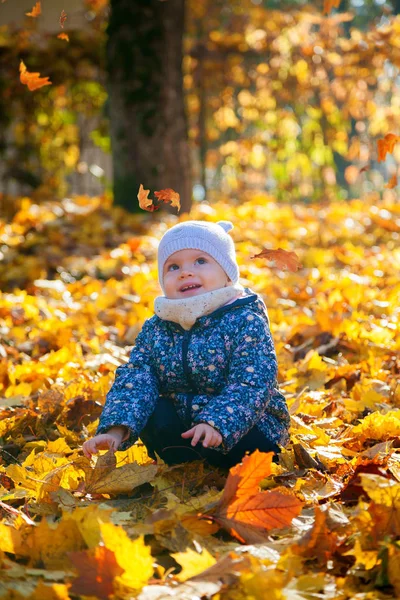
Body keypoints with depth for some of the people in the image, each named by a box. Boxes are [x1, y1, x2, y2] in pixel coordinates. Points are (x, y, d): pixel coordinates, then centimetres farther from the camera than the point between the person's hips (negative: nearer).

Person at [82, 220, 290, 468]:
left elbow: (250, 384, -26)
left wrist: (217, 423, -43)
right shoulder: (155, 329, 0)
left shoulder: (246, 322, -16)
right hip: (182, 421, 5)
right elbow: (135, 380, -9)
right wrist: (116, 430, -27)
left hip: (241, 422, -5)